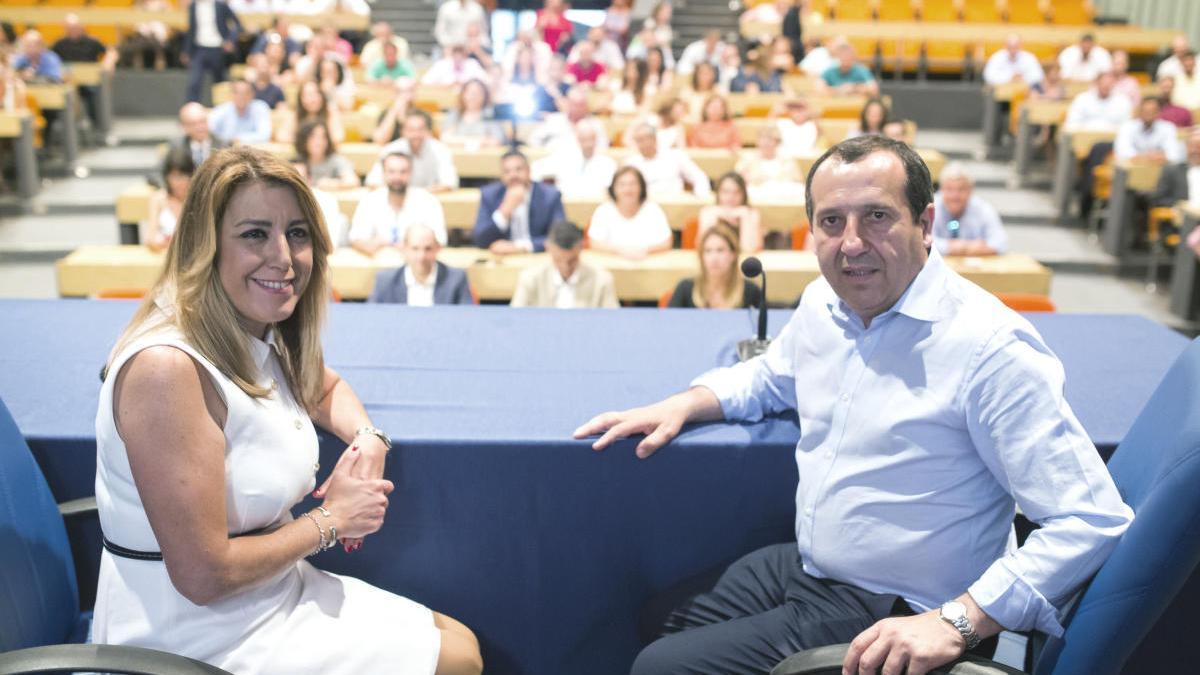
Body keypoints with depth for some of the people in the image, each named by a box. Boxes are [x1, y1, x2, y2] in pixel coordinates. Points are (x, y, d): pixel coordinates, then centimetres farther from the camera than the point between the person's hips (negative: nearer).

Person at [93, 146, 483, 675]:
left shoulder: (263, 337, -1)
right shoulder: (167, 368, -27)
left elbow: (325, 387, 22)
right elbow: (204, 575, -27)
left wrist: (368, 440, -1)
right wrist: (330, 520, -13)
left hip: (277, 592, 8)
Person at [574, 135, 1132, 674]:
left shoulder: (989, 345, -25)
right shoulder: (823, 302, 0)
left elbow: (1092, 521, -26)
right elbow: (771, 376, 23)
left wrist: (956, 622, -32)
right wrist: (683, 406, 4)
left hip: (890, 620, -7)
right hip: (801, 567, 8)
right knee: (654, 621, 16)